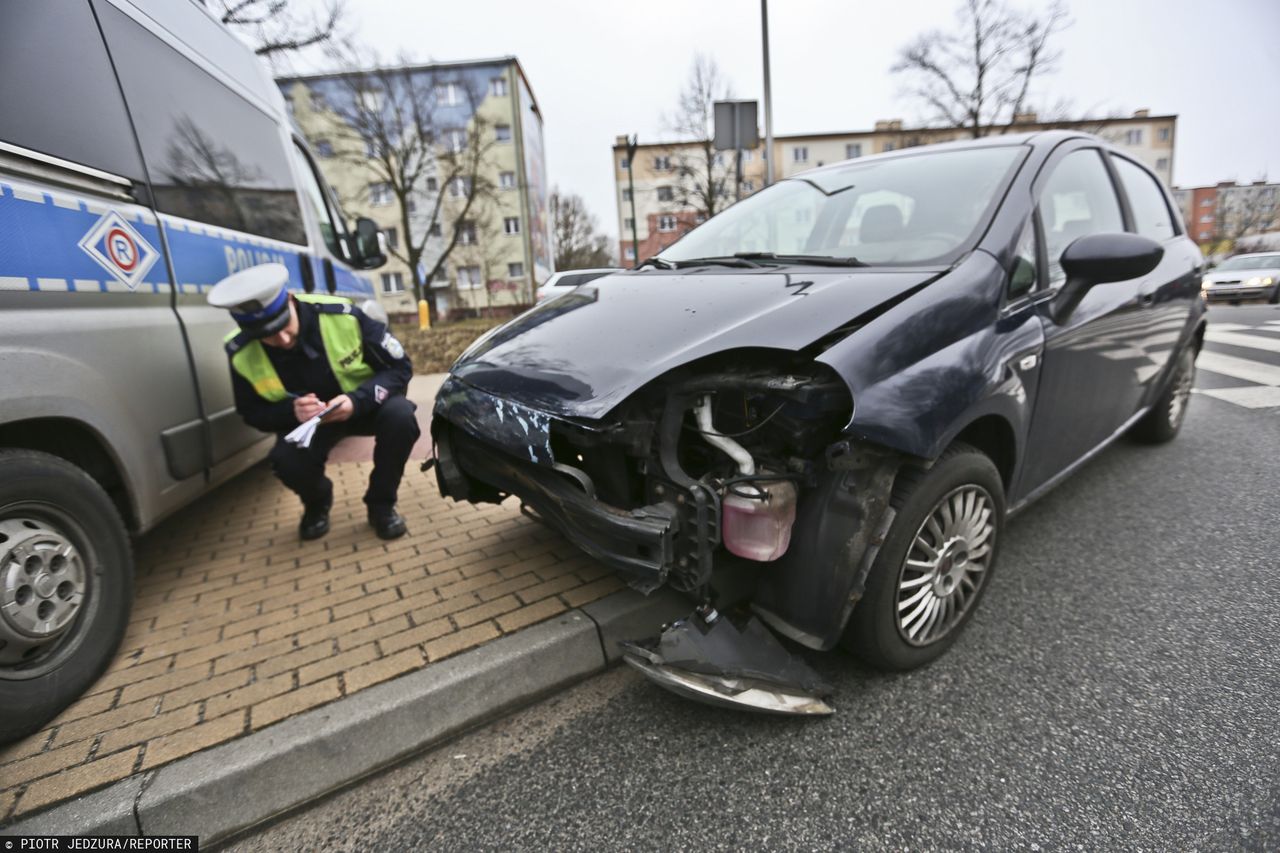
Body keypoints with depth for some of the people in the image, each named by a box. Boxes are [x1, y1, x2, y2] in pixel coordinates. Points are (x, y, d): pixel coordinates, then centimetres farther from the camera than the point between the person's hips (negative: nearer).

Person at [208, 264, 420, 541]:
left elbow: (399, 367, -20)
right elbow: (253, 413, -5)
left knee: (400, 416, -34)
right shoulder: (242, 354, -18)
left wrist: (357, 400, -36)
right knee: (287, 460, -31)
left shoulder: (342, 314, -27)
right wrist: (291, 412, -29)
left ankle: (381, 505, -10)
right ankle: (317, 504, 10)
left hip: (364, 406, -1)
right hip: (303, 420, 2)